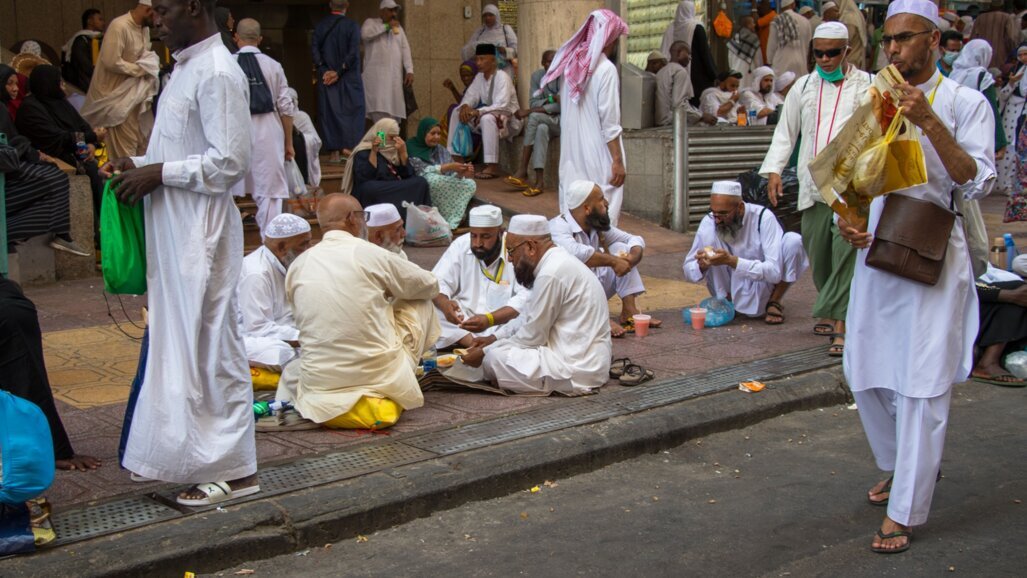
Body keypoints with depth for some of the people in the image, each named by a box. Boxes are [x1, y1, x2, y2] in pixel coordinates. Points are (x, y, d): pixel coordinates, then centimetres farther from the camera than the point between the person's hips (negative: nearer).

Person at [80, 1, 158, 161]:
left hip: (135, 91, 9)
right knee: (125, 148, -6)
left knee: (144, 144, 11)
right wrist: (141, 69, -16)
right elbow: (111, 62, -25)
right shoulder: (119, 26, -20)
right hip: (118, 93, -9)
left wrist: (152, 66, -3)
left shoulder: (144, 27, 7)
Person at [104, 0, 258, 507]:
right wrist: (140, 164, 6)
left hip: (202, 232, -10)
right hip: (173, 231, 10)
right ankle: (180, 451, 26)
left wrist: (158, 173, -15)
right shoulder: (186, 68, 15)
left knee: (211, 346, -4)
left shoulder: (217, 73, -15)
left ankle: (234, 470, 5)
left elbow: (228, 162, -20)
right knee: (174, 340, 15)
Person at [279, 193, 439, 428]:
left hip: (319, 384, 5)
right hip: (380, 375, -5)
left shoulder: (298, 265, 2)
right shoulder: (370, 254, -8)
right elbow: (429, 286, 7)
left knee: (290, 373, 39)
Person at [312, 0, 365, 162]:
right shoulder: (352, 26, -6)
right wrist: (339, 72, -11)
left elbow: (314, 49, -4)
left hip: (326, 76, 3)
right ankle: (348, 147, -5)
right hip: (348, 77, -3)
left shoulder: (320, 25, 3)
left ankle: (333, 152, 3)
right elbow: (353, 53, -14)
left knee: (329, 112, 6)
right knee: (352, 111, 6)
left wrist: (324, 70, -7)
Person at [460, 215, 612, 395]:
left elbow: (531, 337, -14)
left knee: (495, 358, -15)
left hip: (578, 370, -10)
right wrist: (495, 338, 15)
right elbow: (531, 317, 22)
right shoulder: (560, 262, 11)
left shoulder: (551, 274, -20)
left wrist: (485, 353, -4)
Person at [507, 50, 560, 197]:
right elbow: (533, 103, -1)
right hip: (546, 120, 4)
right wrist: (551, 99, -21)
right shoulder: (537, 75, 4)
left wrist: (530, 111, -23)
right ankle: (539, 180, -39)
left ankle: (522, 171, -32)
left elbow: (562, 105, -21)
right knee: (541, 129, -33)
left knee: (534, 117, -31)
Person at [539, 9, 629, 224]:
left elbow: (567, 110, 10)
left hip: (572, 150, 7)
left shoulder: (570, 64, 8)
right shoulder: (605, 69, -13)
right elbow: (609, 122, -14)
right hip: (597, 155, -7)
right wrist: (618, 160, -11)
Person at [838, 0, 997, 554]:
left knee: (922, 383, -5)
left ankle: (903, 512, 1)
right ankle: (901, 466, 36)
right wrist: (846, 217, -2)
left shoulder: (965, 103, -3)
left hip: (933, 255, -5)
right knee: (865, 373, 12)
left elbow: (977, 181, -13)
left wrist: (929, 123, -21)